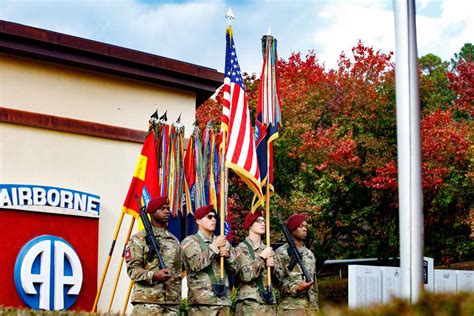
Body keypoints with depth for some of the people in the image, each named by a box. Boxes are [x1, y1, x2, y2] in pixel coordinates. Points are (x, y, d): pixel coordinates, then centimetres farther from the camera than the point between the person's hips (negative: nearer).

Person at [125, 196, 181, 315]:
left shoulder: (175, 241, 18)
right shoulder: (139, 239, 1)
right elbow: (132, 269, -7)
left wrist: (178, 301, 14)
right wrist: (154, 275, -24)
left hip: (171, 303, 5)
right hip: (146, 302, -5)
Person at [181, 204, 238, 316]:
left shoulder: (223, 242, 18)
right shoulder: (190, 241, 2)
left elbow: (235, 269, 16)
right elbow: (197, 264, -15)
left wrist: (227, 255, -4)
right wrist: (215, 246, -10)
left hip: (224, 298, 5)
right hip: (202, 300, -5)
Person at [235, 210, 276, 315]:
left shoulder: (266, 249, 16)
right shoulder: (242, 248, -3)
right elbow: (245, 275, -16)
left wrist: (271, 266, -3)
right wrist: (262, 258, -12)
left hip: (269, 302, 6)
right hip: (250, 303, -6)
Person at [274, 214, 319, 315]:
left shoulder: (310, 254, 19)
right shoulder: (281, 253, 0)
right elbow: (278, 281, -5)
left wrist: (316, 306, 15)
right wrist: (296, 288, -20)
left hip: (311, 306, 6)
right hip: (290, 306, -6)